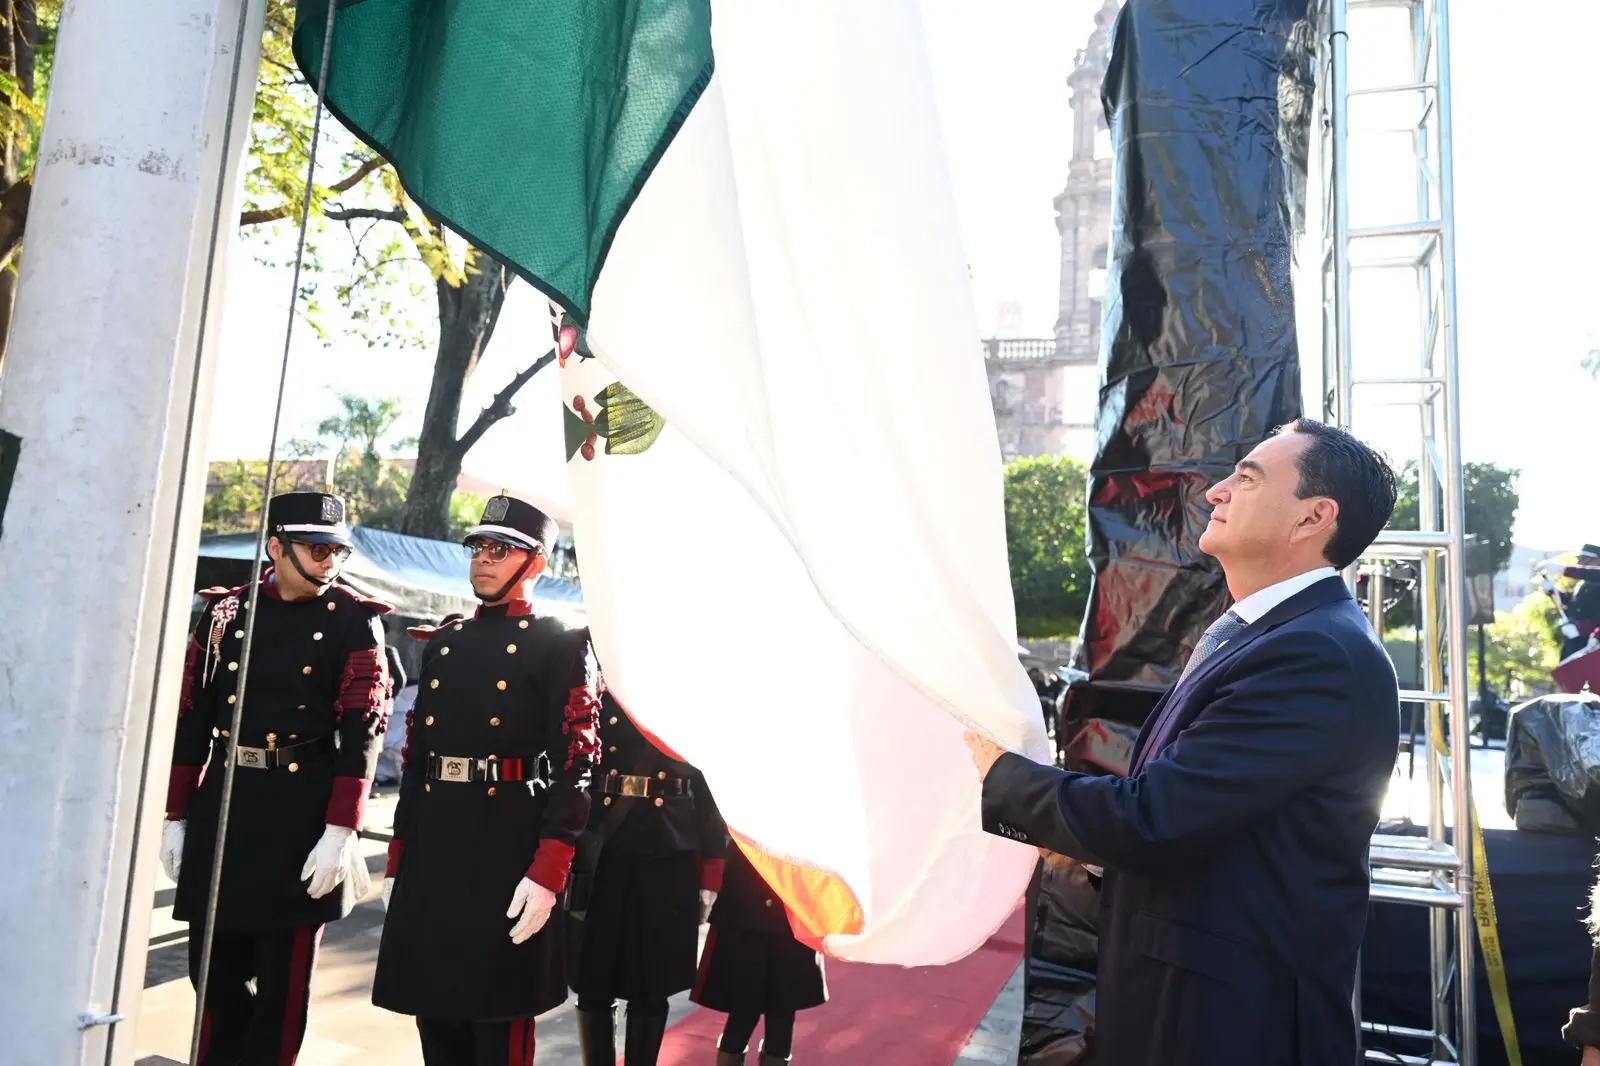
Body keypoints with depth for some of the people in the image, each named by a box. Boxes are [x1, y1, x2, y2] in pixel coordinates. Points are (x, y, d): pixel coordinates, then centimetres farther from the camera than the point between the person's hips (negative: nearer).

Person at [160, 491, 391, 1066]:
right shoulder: (225, 611, 5)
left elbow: (362, 730, -9)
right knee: (215, 973, 15)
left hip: (302, 815, -3)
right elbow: (192, 718, 8)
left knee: (281, 984, 9)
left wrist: (340, 830, -15)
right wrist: (176, 816, 6)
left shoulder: (354, 620, -5)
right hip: (220, 808, 4)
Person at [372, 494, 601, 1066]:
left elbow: (576, 764, -11)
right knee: (433, 1009, 15)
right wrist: (398, 858, 13)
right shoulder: (442, 642, 15)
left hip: (509, 849, -6)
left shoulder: (562, 645, -4)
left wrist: (547, 873, -18)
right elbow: (416, 755, 16)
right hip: (431, 846, 6)